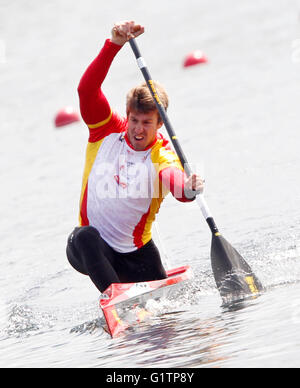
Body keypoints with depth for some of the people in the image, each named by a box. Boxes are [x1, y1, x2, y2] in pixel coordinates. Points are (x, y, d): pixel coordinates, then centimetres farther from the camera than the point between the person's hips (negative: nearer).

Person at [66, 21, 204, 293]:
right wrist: (114, 44, -30)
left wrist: (189, 189, -59)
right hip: (88, 250, -1)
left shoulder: (162, 157, -10)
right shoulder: (108, 131, -4)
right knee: (86, 236, -36)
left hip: (136, 254, 1)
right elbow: (87, 89, -18)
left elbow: (175, 179, -33)